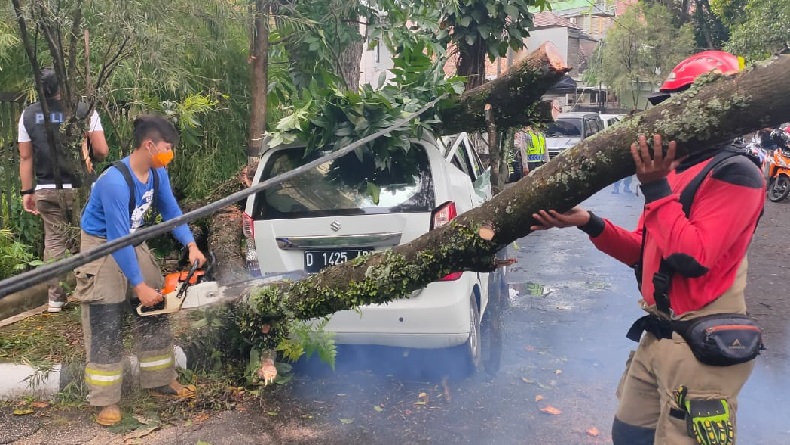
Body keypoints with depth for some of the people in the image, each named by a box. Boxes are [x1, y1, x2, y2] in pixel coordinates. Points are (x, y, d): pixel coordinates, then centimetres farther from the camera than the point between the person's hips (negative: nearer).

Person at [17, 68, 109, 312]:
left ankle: (55, 297, 13)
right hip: (79, 187, -3)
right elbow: (101, 151, -9)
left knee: (54, 241, 9)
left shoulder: (28, 114, 5)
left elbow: (25, 157, 6)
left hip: (46, 189, 3)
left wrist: (27, 191, 12)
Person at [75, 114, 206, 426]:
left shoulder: (158, 173, -8)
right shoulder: (116, 182, -32)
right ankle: (106, 400, 5)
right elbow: (117, 239, -30)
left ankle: (161, 379, 23)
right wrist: (139, 286, -25)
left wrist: (191, 245, -9)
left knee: (155, 313, 10)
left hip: (133, 244, 8)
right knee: (106, 326, -5)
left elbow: (170, 210, 5)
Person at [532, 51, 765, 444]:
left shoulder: (735, 173, -15)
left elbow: (692, 258, -24)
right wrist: (590, 223, 0)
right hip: (658, 336, 9)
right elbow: (644, 253, 13)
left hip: (700, 347, -9)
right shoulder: (676, 171, 12)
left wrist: (655, 189, -22)